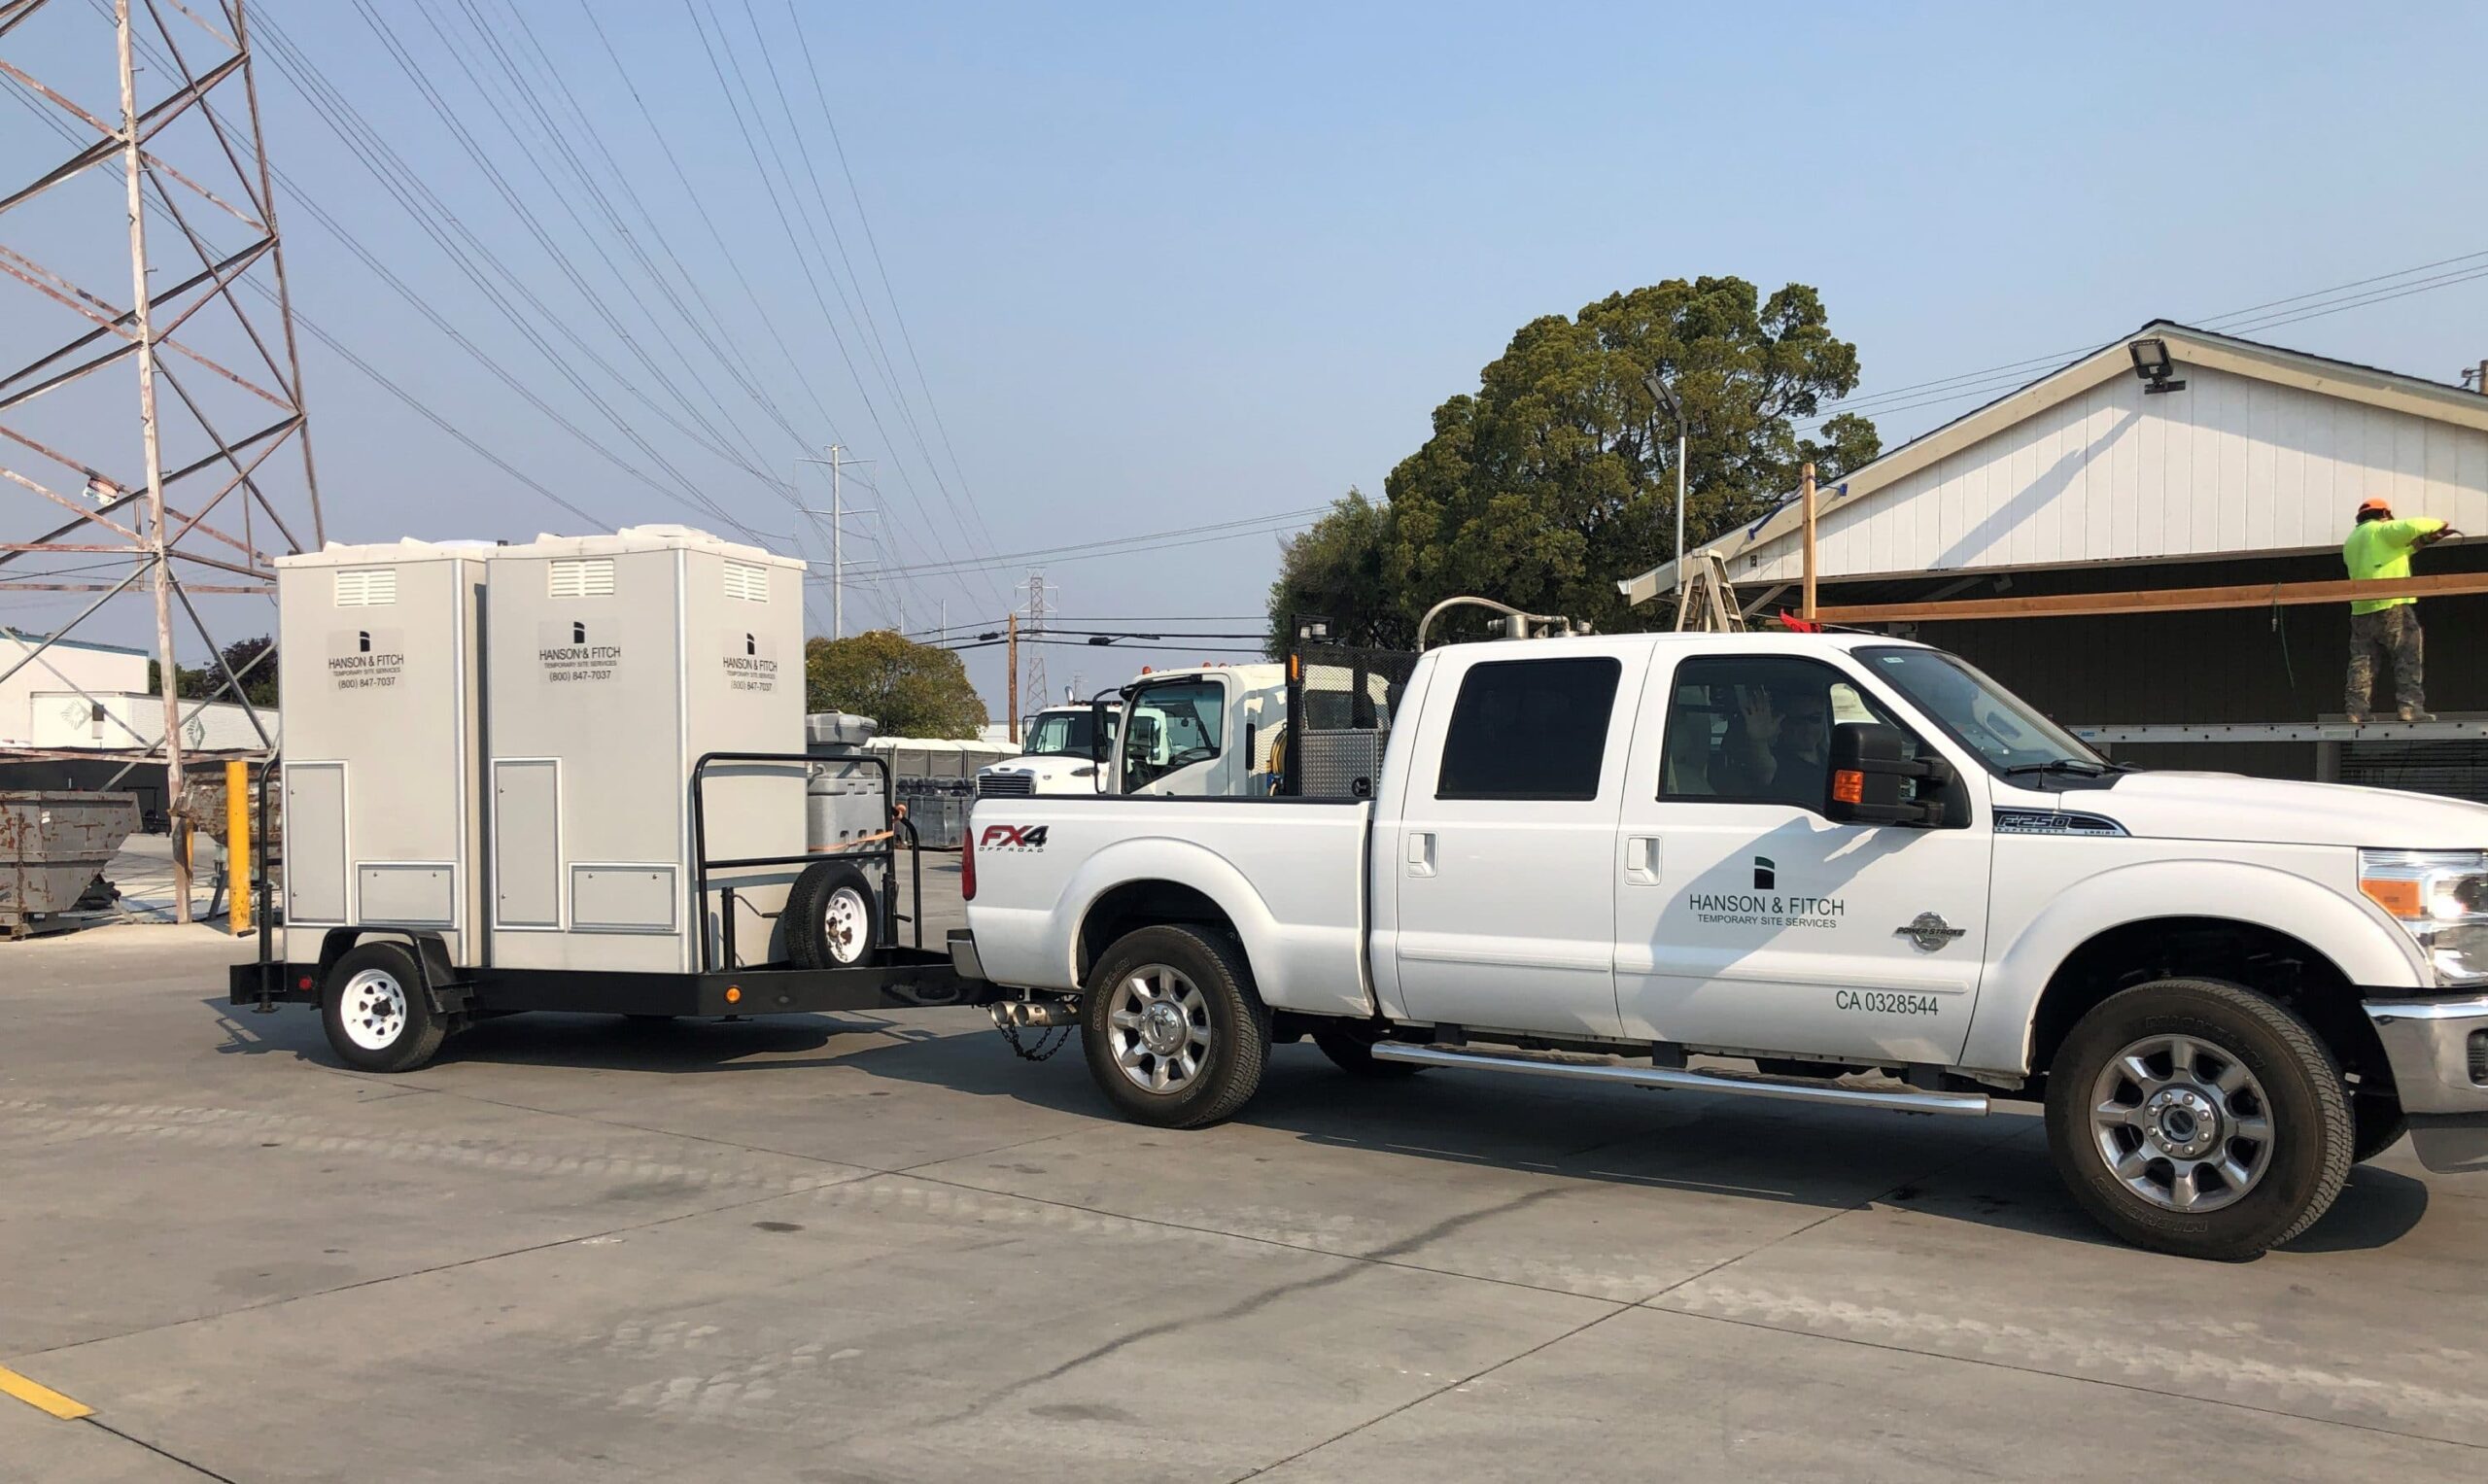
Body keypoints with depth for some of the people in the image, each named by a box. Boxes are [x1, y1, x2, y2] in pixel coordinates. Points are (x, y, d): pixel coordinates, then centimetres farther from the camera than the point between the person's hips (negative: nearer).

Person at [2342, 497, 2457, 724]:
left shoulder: (2350, 542, 24)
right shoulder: (2381, 530, 1)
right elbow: (2411, 526, -14)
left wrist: (2417, 544, 24)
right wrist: (2438, 524, 4)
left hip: (2361, 609, 7)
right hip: (2391, 605, -7)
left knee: (2361, 661, 3)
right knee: (2407, 658, -4)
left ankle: (2356, 710, -3)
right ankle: (2410, 705, -12)